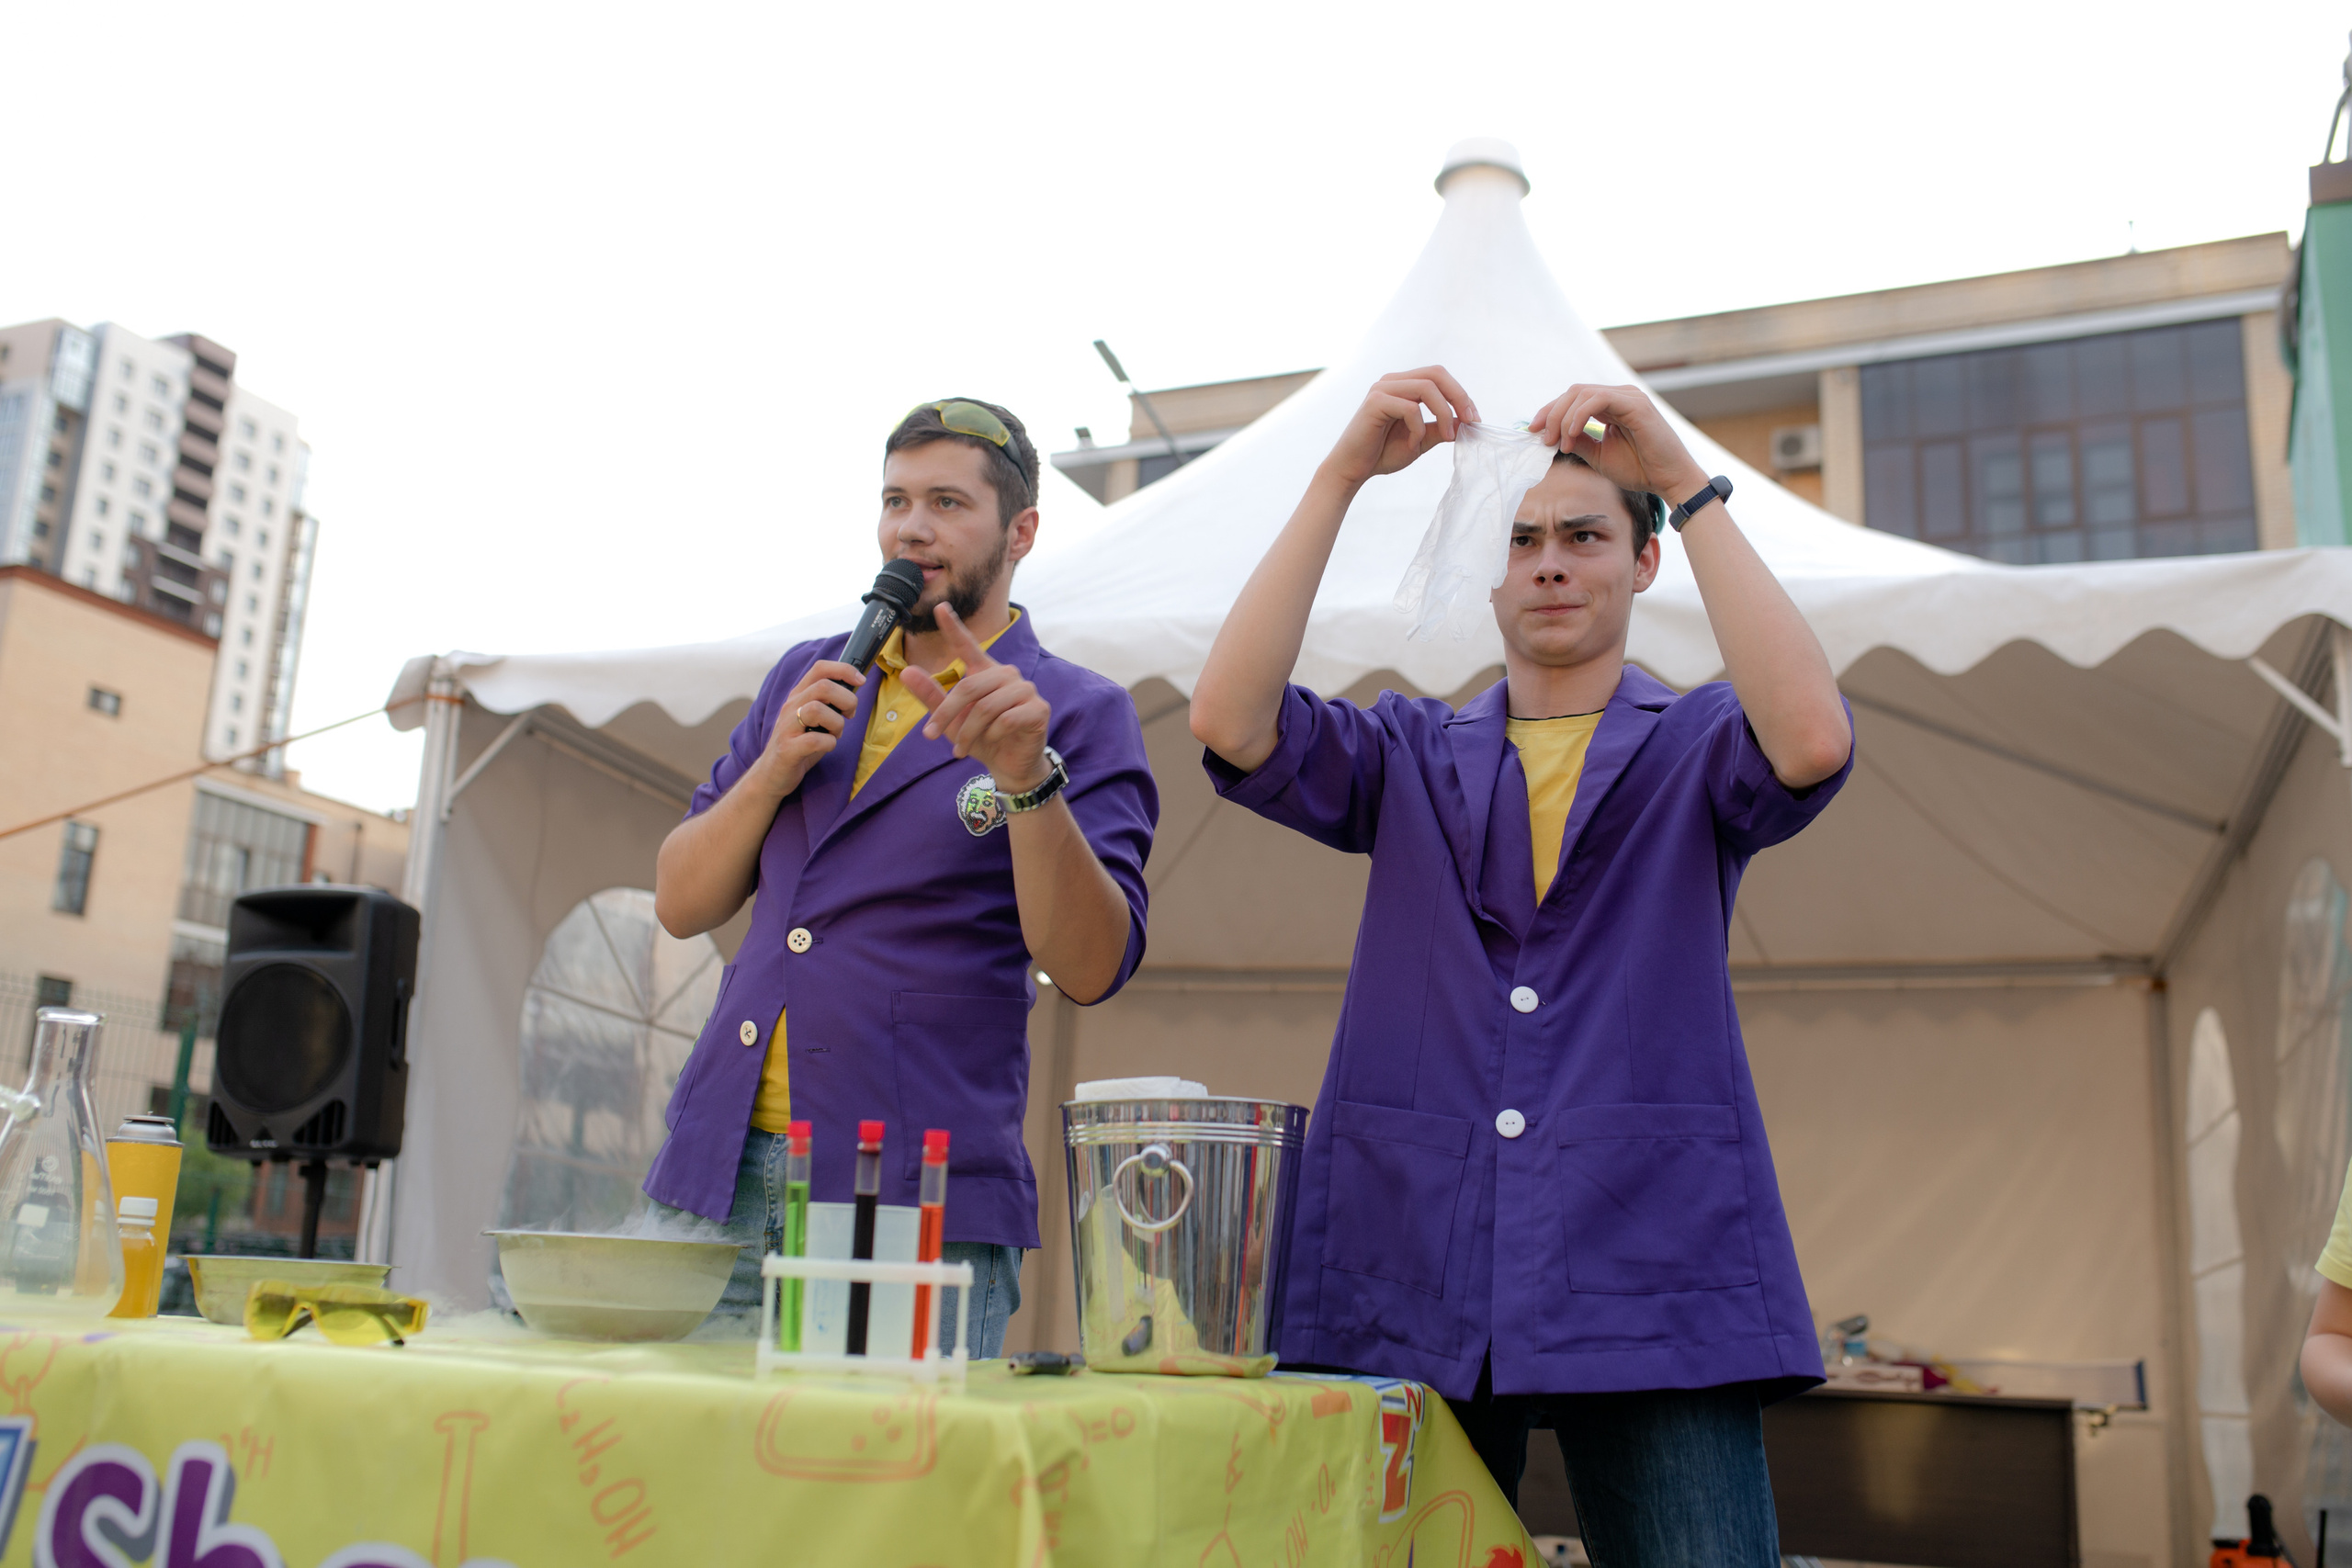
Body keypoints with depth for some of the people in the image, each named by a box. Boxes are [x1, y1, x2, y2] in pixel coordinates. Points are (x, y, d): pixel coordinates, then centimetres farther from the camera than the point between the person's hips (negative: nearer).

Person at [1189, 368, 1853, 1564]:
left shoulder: (1697, 750, 11)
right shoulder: (1410, 758, 14)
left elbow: (1811, 742, -13)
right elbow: (1229, 723, -4)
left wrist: (1686, 480, -11)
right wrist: (1342, 474, -8)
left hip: (1649, 1287, -1)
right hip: (1405, 1287, 2)